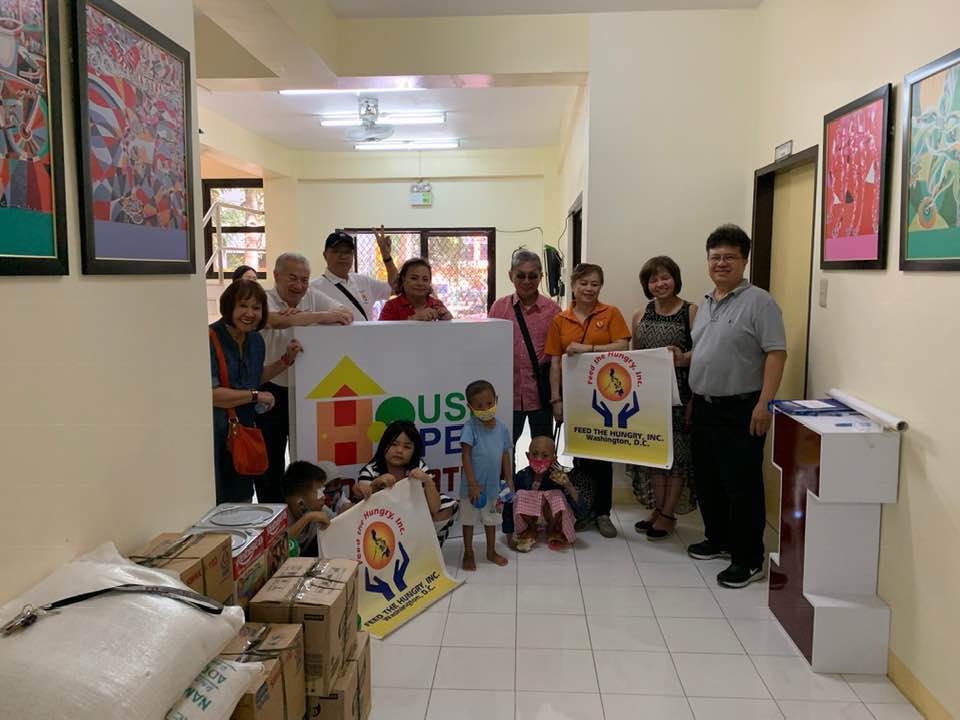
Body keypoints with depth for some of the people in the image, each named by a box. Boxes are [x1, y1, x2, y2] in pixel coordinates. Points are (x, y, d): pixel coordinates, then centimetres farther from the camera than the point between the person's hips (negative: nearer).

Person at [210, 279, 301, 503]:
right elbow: (210, 394, -25)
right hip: (217, 435, -7)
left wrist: (287, 360, 11)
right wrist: (255, 396, -16)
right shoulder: (210, 340, -18)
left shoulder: (256, 340, 7)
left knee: (243, 500, 17)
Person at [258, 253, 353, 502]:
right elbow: (278, 320, -32)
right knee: (271, 462, 5)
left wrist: (299, 316, -22)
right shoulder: (264, 300, -11)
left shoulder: (313, 296, 4)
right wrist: (323, 316, -37)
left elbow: (346, 314, -8)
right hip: (271, 391, -4)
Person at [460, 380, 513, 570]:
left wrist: (508, 480, 5)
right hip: (473, 486, -4)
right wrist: (472, 484, -20)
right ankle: (468, 554, 28)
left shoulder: (502, 428, -2)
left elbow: (505, 455, 7)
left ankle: (491, 551, 38)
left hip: (493, 485, 4)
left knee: (491, 519, 20)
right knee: (469, 520, 12)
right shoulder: (471, 428, -17)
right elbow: (466, 456, -17)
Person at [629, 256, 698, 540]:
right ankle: (657, 509, 22)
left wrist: (684, 359, -29)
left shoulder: (692, 312, -4)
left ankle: (668, 514, 12)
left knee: (678, 451, 2)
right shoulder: (640, 316, 10)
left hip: (679, 394, -5)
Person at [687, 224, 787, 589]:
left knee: (742, 486, -2)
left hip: (740, 411, -8)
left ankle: (749, 560, 10)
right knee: (707, 480, 17)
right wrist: (688, 379, 10)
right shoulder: (706, 303, 14)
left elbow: (776, 353, -16)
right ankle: (718, 540, 34)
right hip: (704, 407, 8)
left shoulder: (758, 301, -10)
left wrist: (764, 403, -22)